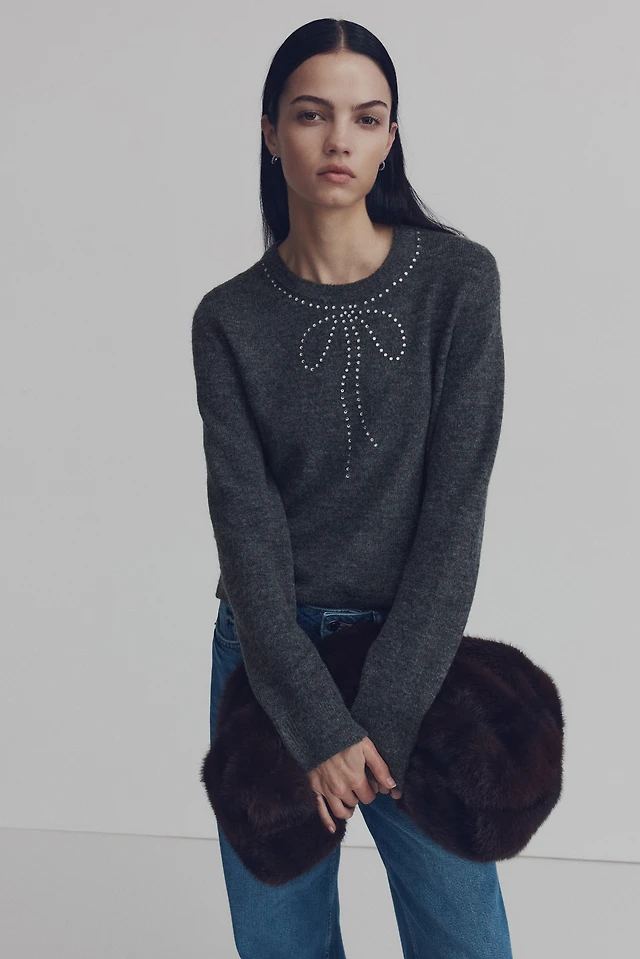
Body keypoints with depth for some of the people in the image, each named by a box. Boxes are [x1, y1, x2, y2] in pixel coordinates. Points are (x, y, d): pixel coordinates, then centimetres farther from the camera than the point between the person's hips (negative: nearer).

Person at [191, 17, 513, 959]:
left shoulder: (457, 280, -5)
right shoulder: (230, 317, -2)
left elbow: (456, 503, -9)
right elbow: (245, 524, -8)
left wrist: (387, 710, -13)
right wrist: (317, 724, -15)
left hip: (414, 653, -1)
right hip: (271, 657, 1)